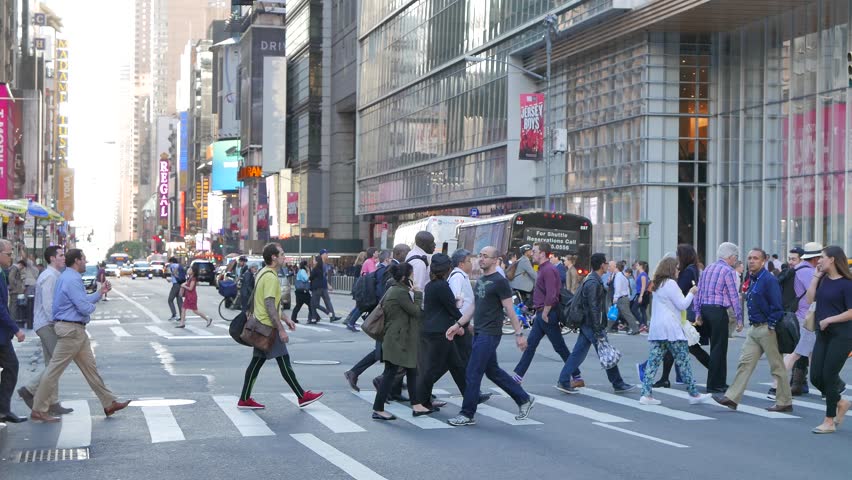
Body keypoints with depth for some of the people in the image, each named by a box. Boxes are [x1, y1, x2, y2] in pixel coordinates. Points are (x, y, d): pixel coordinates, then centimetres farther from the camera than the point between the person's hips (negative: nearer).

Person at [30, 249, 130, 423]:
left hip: (77, 330, 11)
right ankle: (38, 410, 1)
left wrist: (100, 292, 17)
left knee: (90, 367, 12)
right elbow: (85, 307, -21)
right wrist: (93, 306, 0)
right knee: (55, 369, -5)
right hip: (71, 329, -11)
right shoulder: (72, 280, -17)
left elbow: (82, 301, 20)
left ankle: (109, 403, 17)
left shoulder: (69, 277, 16)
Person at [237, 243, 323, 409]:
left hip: (261, 326, 10)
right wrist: (281, 330, -21)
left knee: (257, 362, 10)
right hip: (269, 327, -10)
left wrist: (285, 318, 22)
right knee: (284, 362, -3)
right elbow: (270, 306, -23)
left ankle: (244, 399, 12)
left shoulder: (263, 273, 14)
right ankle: (302, 397, 4)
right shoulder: (270, 277, -18)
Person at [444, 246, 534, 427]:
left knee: (472, 374, -7)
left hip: (490, 334, -9)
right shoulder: (480, 280, 14)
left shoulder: (500, 281, -12)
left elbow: (509, 309, -13)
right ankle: (524, 399, 27)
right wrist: (458, 324, 16)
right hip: (479, 332, 9)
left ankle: (467, 415, 2)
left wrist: (519, 333, -14)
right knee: (493, 371, 16)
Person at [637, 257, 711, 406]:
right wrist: (691, 293, 5)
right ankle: (694, 394, 7)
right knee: (683, 361, 0)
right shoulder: (670, 283, -10)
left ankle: (646, 394, -4)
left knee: (653, 361, 3)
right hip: (670, 329, -8)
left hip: (656, 329, 8)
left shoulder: (657, 284, 17)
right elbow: (682, 305, -9)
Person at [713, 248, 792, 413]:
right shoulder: (752, 279, 13)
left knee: (777, 366, 1)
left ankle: (784, 402, 10)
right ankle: (732, 398, 2)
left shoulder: (769, 280, -14)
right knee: (745, 362, 4)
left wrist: (771, 326, -16)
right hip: (754, 328, 9)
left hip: (767, 329, -9)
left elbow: (777, 306, -17)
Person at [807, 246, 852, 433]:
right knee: (815, 377, 4)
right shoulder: (823, 280, 11)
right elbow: (811, 298, 1)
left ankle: (829, 422, 7)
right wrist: (816, 275, 2)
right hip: (823, 335, 7)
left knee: (829, 376, -5)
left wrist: (829, 320, -17)